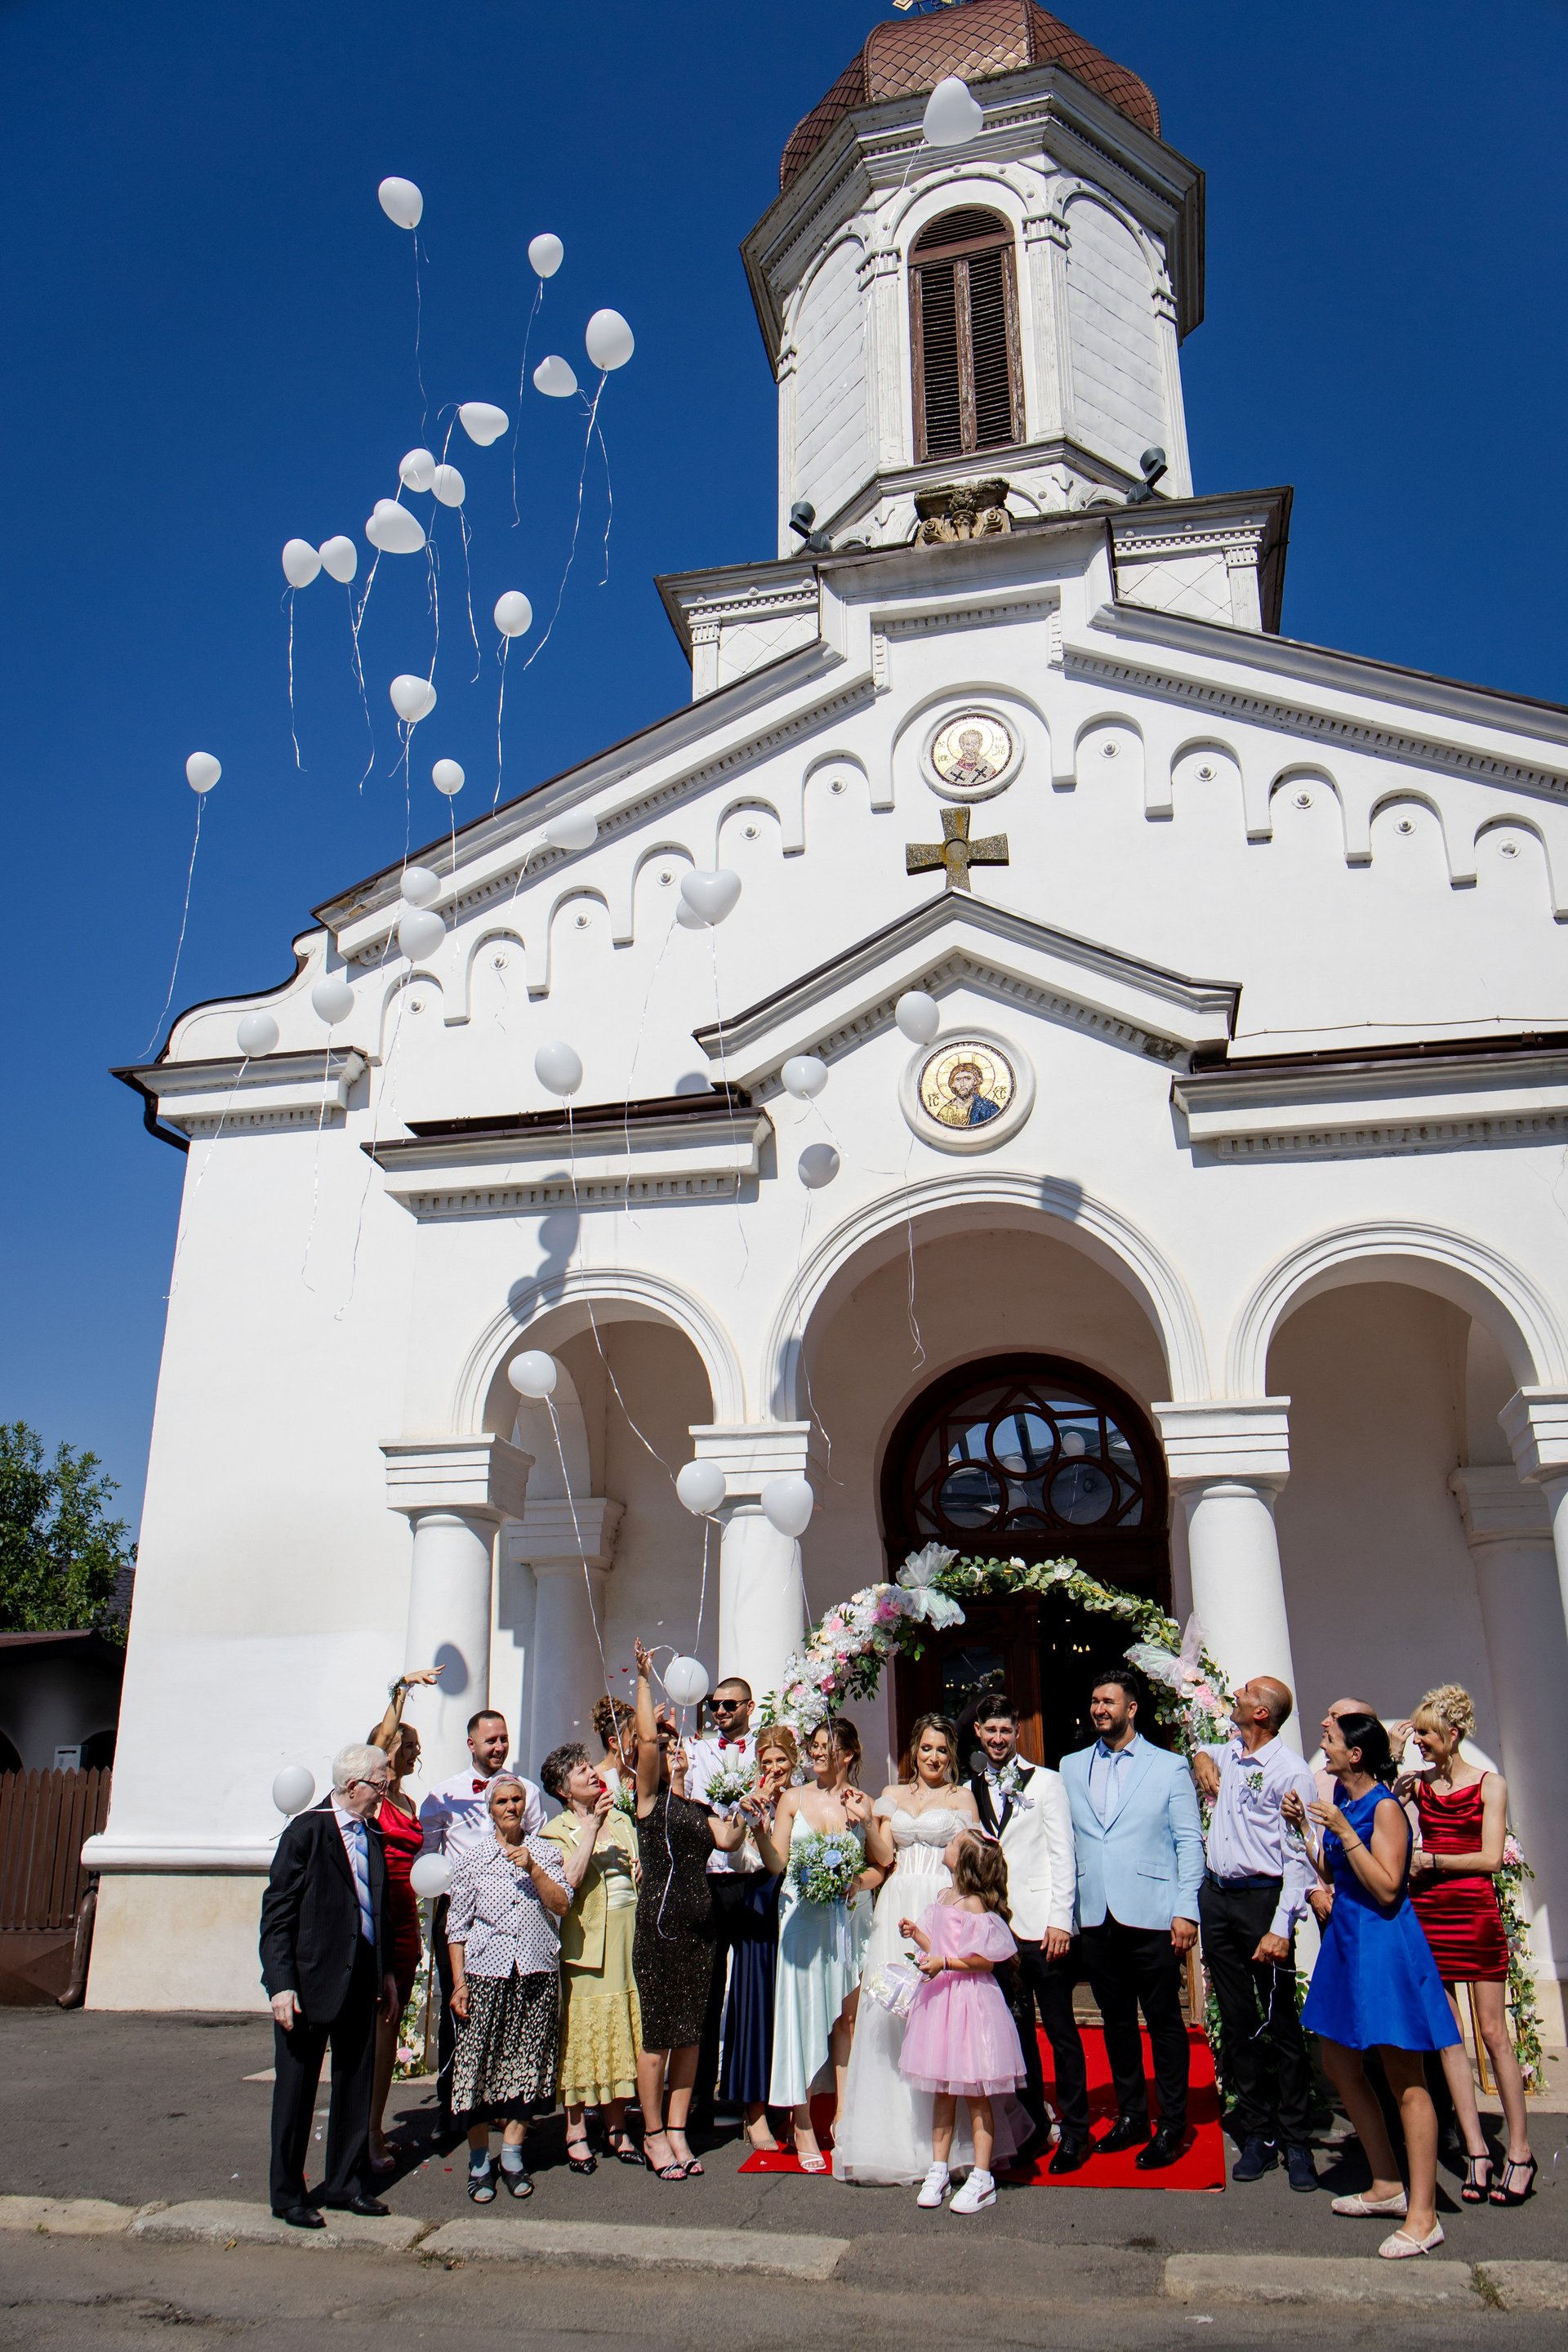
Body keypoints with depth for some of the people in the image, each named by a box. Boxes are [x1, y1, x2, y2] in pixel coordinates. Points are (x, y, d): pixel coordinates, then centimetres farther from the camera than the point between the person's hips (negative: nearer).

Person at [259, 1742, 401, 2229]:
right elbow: (277, 1914, -13)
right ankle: (288, 2195, 20)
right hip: (311, 1978, -7)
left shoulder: (372, 1837, 10)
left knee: (356, 2084, 14)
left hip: (360, 1981, 7)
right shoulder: (306, 1832, -11)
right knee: (296, 2090, 6)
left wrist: (387, 1973, 14)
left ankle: (346, 2183, 27)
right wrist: (281, 1984, -18)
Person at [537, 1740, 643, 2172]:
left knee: (621, 2033, 8)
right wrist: (592, 1824, -19)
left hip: (628, 1939, 5)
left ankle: (617, 2128, 18)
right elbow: (569, 1879, -19)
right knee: (582, 2035, 0)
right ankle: (576, 2133, 10)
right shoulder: (557, 1831, -2)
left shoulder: (622, 1821, 14)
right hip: (586, 1943, -5)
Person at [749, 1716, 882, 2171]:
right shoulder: (793, 1799, 2)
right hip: (804, 1916, -2)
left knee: (848, 2015, 6)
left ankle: (843, 2116, 18)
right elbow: (776, 1862, -3)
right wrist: (761, 1828, -20)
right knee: (802, 2011, 0)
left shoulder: (863, 1803, 6)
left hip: (849, 1916, 2)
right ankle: (803, 2125, 9)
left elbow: (885, 1861, 4)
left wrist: (865, 1821, -9)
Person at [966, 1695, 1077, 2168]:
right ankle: (1033, 2123, 23)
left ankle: (1074, 2130, 13)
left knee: (1060, 2031, 1)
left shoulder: (1046, 1781, 1)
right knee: (1016, 2031, 10)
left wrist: (1060, 1921, -10)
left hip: (1043, 1927, -3)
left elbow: (1063, 1856, -3)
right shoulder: (971, 1791, 11)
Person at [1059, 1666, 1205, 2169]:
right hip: (1095, 1916, 3)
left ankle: (1171, 2126, 15)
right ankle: (1130, 2117, 25)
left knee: (1164, 2019, 3)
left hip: (1151, 1915, -3)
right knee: (1116, 2019, 11)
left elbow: (1190, 1842, 0)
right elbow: (1062, 1841, 11)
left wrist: (1186, 1910, -8)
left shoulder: (1170, 1768, 2)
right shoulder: (1071, 1768, 11)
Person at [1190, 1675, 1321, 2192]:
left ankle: (1296, 2142, 10)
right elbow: (1204, 1755, 38)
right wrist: (1203, 1760, 13)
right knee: (1236, 2022, 10)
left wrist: (1280, 1928, -21)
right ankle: (1256, 2135, 18)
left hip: (1262, 1898, -7)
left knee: (1281, 2023, 0)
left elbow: (1298, 1858, -15)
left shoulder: (1290, 1772, -12)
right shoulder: (1229, 1755, 10)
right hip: (1216, 1897, 7)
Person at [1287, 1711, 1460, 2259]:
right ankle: (1388, 2186, 26)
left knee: (1403, 2079, -3)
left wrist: (1344, 1832, -23)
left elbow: (1387, 1889, -21)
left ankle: (1422, 2215, 2)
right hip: (1347, 1941, 10)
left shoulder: (1385, 1808, -14)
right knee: (1340, 2067, 14)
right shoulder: (1343, 1802, 11)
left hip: (1384, 1944, -10)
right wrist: (1302, 1826, 11)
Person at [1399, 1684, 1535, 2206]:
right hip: (1427, 1913, 3)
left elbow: (1490, 1858, -8)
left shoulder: (1490, 1784, -2)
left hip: (1475, 1912, -3)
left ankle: (1520, 2152, 12)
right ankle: (1477, 2152, 11)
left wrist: (1428, 1860, -9)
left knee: (1493, 2033, 1)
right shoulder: (1416, 1783, 7)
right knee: (1447, 2035, 4)